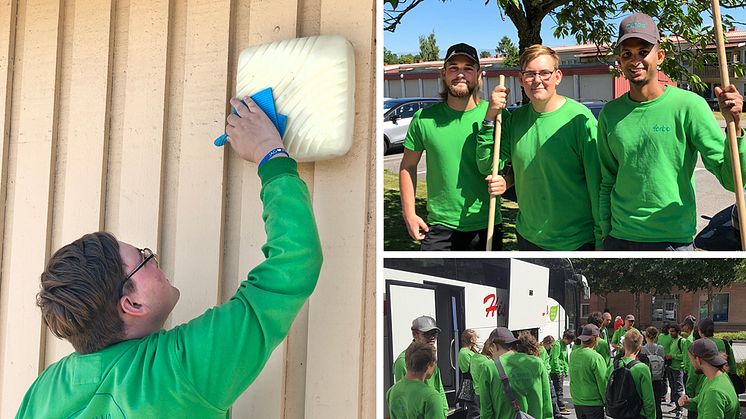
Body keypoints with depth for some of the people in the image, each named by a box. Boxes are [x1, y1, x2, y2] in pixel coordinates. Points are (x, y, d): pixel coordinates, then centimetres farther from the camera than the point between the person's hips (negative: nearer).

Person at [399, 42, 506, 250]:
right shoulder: (424, 118, -1)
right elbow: (408, 166, 9)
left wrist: (504, 182, -19)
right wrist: (409, 213, 4)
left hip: (485, 228, 0)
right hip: (439, 228, 0)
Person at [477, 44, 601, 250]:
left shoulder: (580, 118, -12)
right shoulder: (516, 118, 3)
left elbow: (596, 182, -11)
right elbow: (486, 167, 2)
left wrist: (601, 240, -11)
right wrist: (490, 116, -8)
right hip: (528, 238, 5)